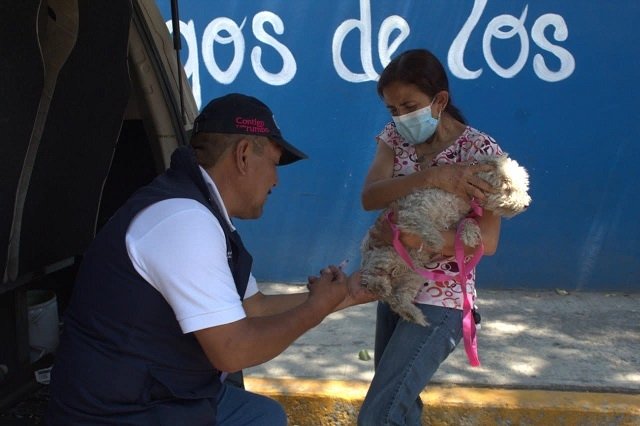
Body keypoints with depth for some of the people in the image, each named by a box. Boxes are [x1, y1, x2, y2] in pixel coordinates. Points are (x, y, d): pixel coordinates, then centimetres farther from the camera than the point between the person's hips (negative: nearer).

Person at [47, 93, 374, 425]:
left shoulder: (199, 212, 6)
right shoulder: (184, 218, -25)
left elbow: (257, 307, 14)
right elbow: (232, 350, -25)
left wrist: (349, 293, 14)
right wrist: (316, 308, -11)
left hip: (160, 397, 9)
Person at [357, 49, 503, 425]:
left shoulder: (479, 150, -14)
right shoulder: (395, 137, 1)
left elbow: (488, 241, -21)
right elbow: (369, 198, -15)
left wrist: (418, 239, -32)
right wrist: (431, 176, -29)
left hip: (440, 299, -6)